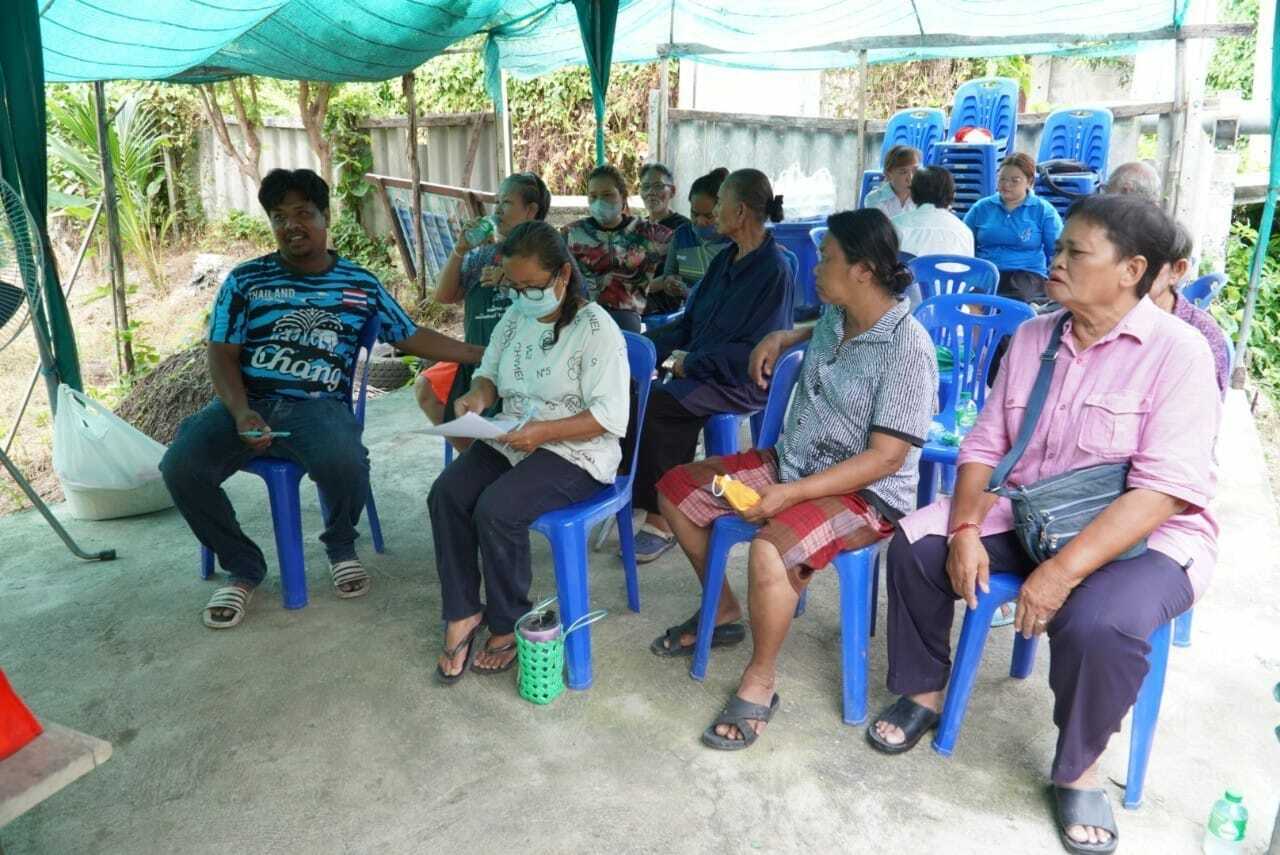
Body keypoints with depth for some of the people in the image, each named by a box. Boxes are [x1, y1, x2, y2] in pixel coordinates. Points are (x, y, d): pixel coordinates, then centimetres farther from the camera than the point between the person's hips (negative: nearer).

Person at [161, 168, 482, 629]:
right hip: (248, 401, 2)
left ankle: (340, 546, 3)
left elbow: (411, 337, 16)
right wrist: (241, 412, -15)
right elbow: (222, 354, 4)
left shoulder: (360, 284, 11)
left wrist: (480, 353, 9)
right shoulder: (245, 280, 8)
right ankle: (243, 565, 3)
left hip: (318, 405, -1)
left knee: (345, 463, -35)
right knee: (180, 467, -25)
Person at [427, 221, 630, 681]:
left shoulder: (596, 328, -14)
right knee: (445, 495, -18)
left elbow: (611, 417, -19)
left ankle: (508, 625, -5)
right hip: (511, 441, 7)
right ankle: (462, 614, -4)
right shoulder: (515, 316, 8)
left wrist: (544, 431, -30)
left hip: (574, 450, -7)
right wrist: (477, 395, -8)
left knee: (496, 509, -28)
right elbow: (490, 372, 17)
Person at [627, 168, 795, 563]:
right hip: (701, 367, 8)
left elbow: (756, 352, -17)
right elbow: (691, 320, 15)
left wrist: (691, 362, -16)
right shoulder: (726, 260, 12)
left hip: (744, 382, -7)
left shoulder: (773, 271, -13)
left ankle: (661, 518, -13)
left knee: (654, 405, -27)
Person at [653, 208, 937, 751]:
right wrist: (782, 338, 11)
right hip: (792, 463, 9)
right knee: (676, 489, 5)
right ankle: (724, 611, 21)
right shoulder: (834, 315, 2)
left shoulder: (907, 348, -22)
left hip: (867, 494, -9)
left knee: (771, 548, -37)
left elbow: (885, 459, -25)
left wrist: (791, 494, -29)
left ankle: (760, 682, -11)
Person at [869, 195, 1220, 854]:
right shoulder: (1033, 336, 3)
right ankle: (924, 691, 10)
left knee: (1096, 623, -34)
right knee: (916, 542, -11)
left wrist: (1064, 570, -32)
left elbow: (1165, 490, -24)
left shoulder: (1177, 352, -15)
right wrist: (966, 528, -14)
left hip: (1147, 536, -5)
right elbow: (986, 442, 3)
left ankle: (1078, 767, -3)